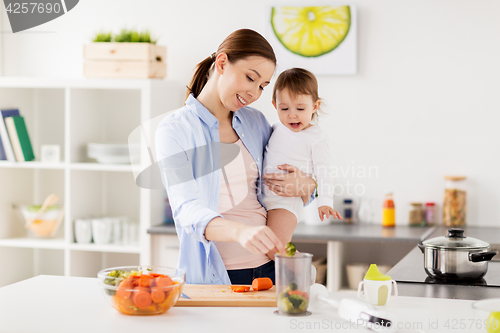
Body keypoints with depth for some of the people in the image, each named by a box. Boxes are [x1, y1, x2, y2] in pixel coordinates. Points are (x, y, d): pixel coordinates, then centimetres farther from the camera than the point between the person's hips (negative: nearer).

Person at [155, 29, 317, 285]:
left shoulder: (255, 122, 14)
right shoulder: (175, 130, -4)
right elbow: (188, 211, -18)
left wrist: (304, 187, 1)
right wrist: (240, 231, -37)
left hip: (268, 267, 4)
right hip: (211, 276, -4)